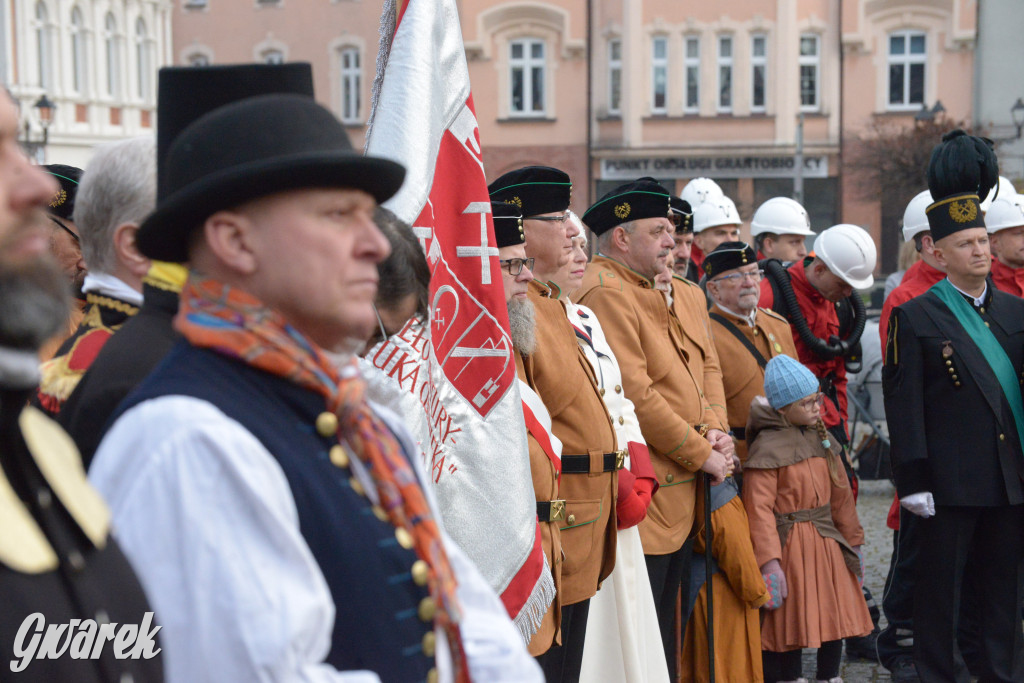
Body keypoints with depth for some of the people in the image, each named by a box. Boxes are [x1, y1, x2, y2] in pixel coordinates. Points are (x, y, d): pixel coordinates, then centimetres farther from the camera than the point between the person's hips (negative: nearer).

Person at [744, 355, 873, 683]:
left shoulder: (821, 438, 9)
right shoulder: (767, 447, -13)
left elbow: (840, 493, 17)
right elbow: (759, 508, -18)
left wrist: (852, 540, 19)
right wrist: (769, 562, -24)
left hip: (828, 545, 7)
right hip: (791, 546, -7)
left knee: (837, 616, 12)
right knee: (792, 622, -3)